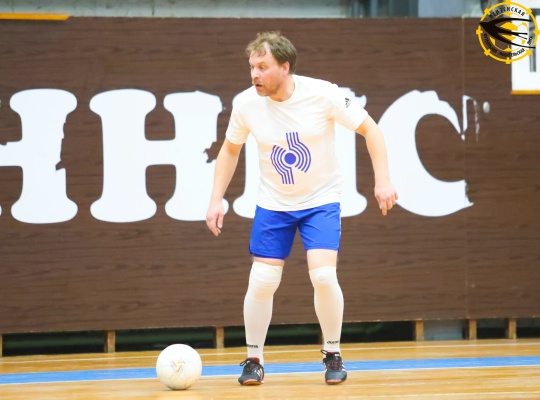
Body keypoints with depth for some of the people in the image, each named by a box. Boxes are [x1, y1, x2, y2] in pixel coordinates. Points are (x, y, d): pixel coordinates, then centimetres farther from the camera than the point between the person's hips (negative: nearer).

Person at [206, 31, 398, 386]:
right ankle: (254, 360, 15)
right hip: (273, 203, 2)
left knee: (323, 276, -17)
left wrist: (383, 180, -18)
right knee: (262, 282, -5)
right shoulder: (246, 104, -13)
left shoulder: (322, 94, -22)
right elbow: (230, 149, 6)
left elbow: (370, 129, -11)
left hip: (321, 200, -2)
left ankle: (333, 354, 5)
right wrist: (217, 200, 0)